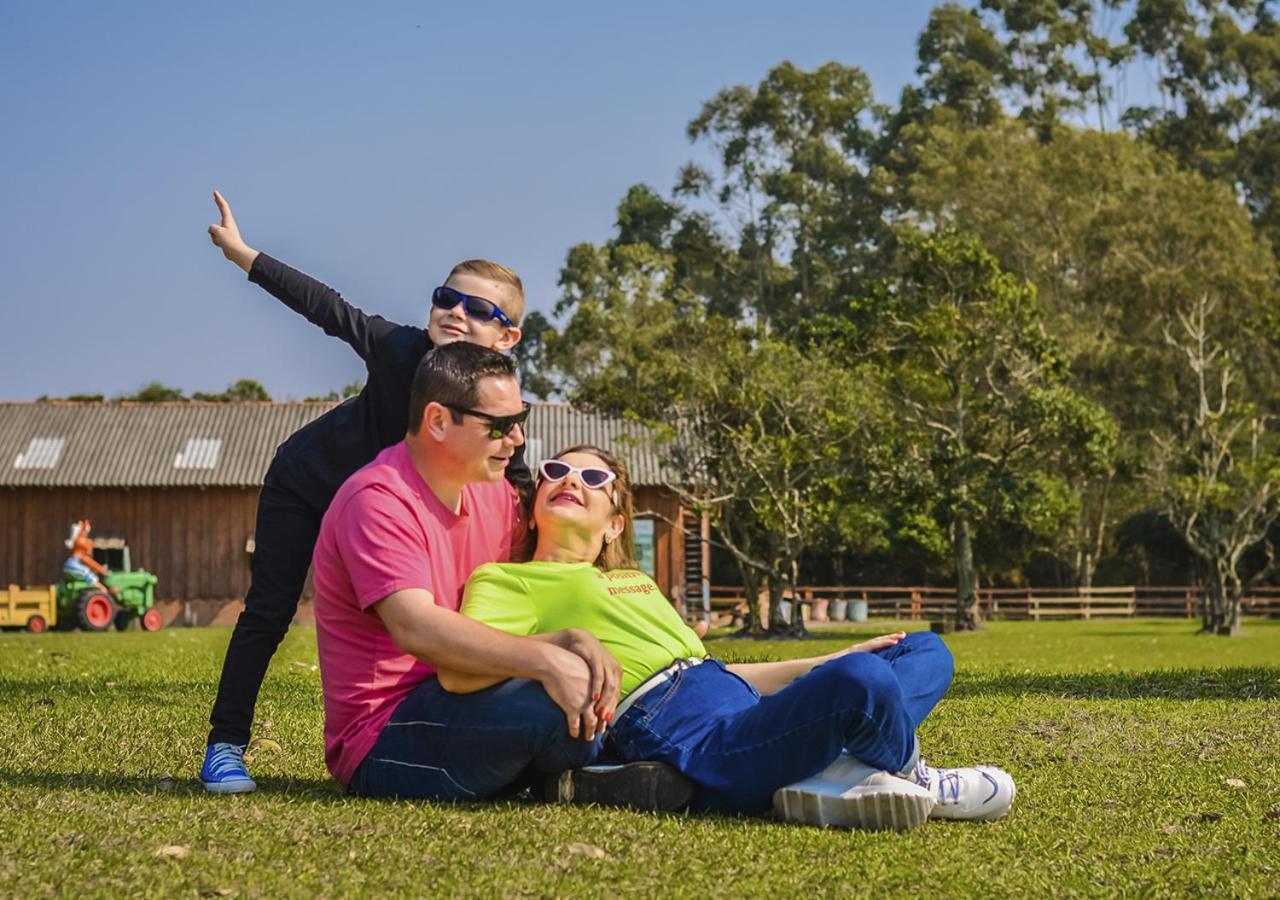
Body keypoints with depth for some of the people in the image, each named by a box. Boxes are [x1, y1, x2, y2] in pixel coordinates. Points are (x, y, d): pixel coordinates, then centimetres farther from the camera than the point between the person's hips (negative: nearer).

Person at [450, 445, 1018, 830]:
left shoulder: (635, 582, 35)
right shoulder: (504, 581, 11)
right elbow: (458, 671, -8)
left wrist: (832, 662, 27)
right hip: (684, 735, -10)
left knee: (927, 652, 10)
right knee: (864, 681, -33)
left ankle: (833, 775, -19)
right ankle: (914, 782, 0)